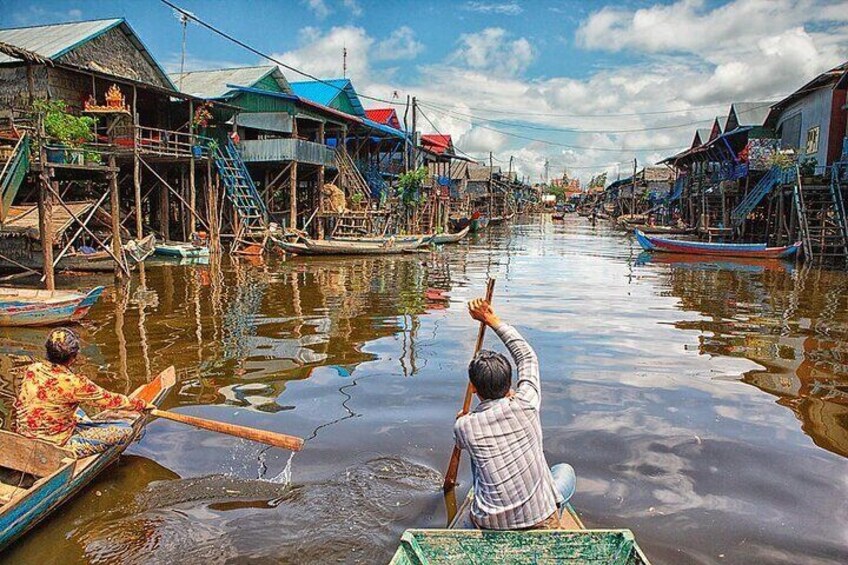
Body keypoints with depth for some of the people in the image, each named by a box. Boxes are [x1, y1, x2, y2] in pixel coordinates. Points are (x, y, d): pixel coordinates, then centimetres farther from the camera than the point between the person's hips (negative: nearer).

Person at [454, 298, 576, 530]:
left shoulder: (464, 426, -8)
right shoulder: (525, 404, -12)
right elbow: (527, 356, 6)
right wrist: (492, 319, 12)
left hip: (489, 524, 1)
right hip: (540, 522, -1)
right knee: (565, 470, 29)